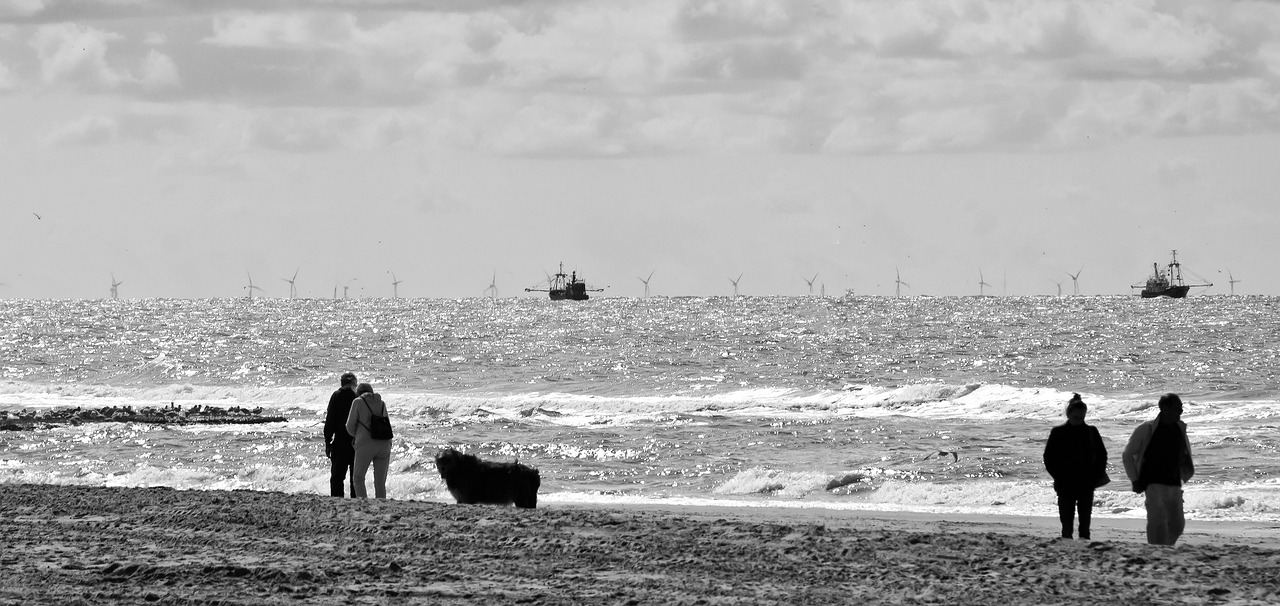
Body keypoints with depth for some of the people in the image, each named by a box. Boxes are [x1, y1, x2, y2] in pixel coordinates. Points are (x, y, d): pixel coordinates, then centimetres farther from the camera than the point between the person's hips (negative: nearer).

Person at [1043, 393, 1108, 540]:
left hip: (1086, 485, 1)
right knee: (1067, 521, -2)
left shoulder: (1091, 432, 5)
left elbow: (1102, 456, 10)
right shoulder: (1058, 433, 1)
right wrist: (1059, 477, -6)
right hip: (1065, 486, -1)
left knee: (1085, 522, 0)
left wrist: (1095, 477, 0)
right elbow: (1049, 458, 3)